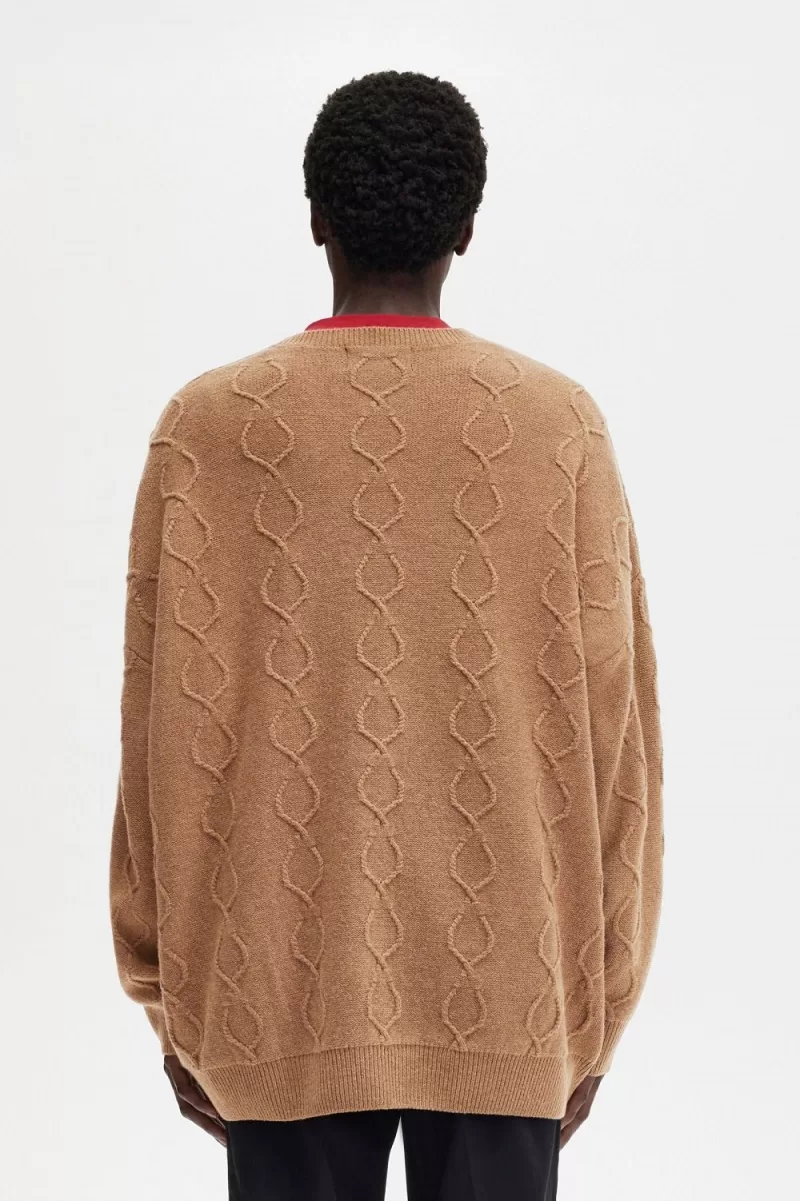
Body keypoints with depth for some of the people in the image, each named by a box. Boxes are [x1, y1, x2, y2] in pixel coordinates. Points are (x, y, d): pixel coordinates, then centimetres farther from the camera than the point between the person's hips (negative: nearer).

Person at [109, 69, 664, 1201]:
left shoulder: (209, 425, -6)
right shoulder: (562, 424, -5)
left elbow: (171, 735, -4)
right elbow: (614, 733, -3)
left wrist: (171, 997, 7)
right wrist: (599, 1007, 8)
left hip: (285, 997, 0)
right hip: (508, 998, 1)